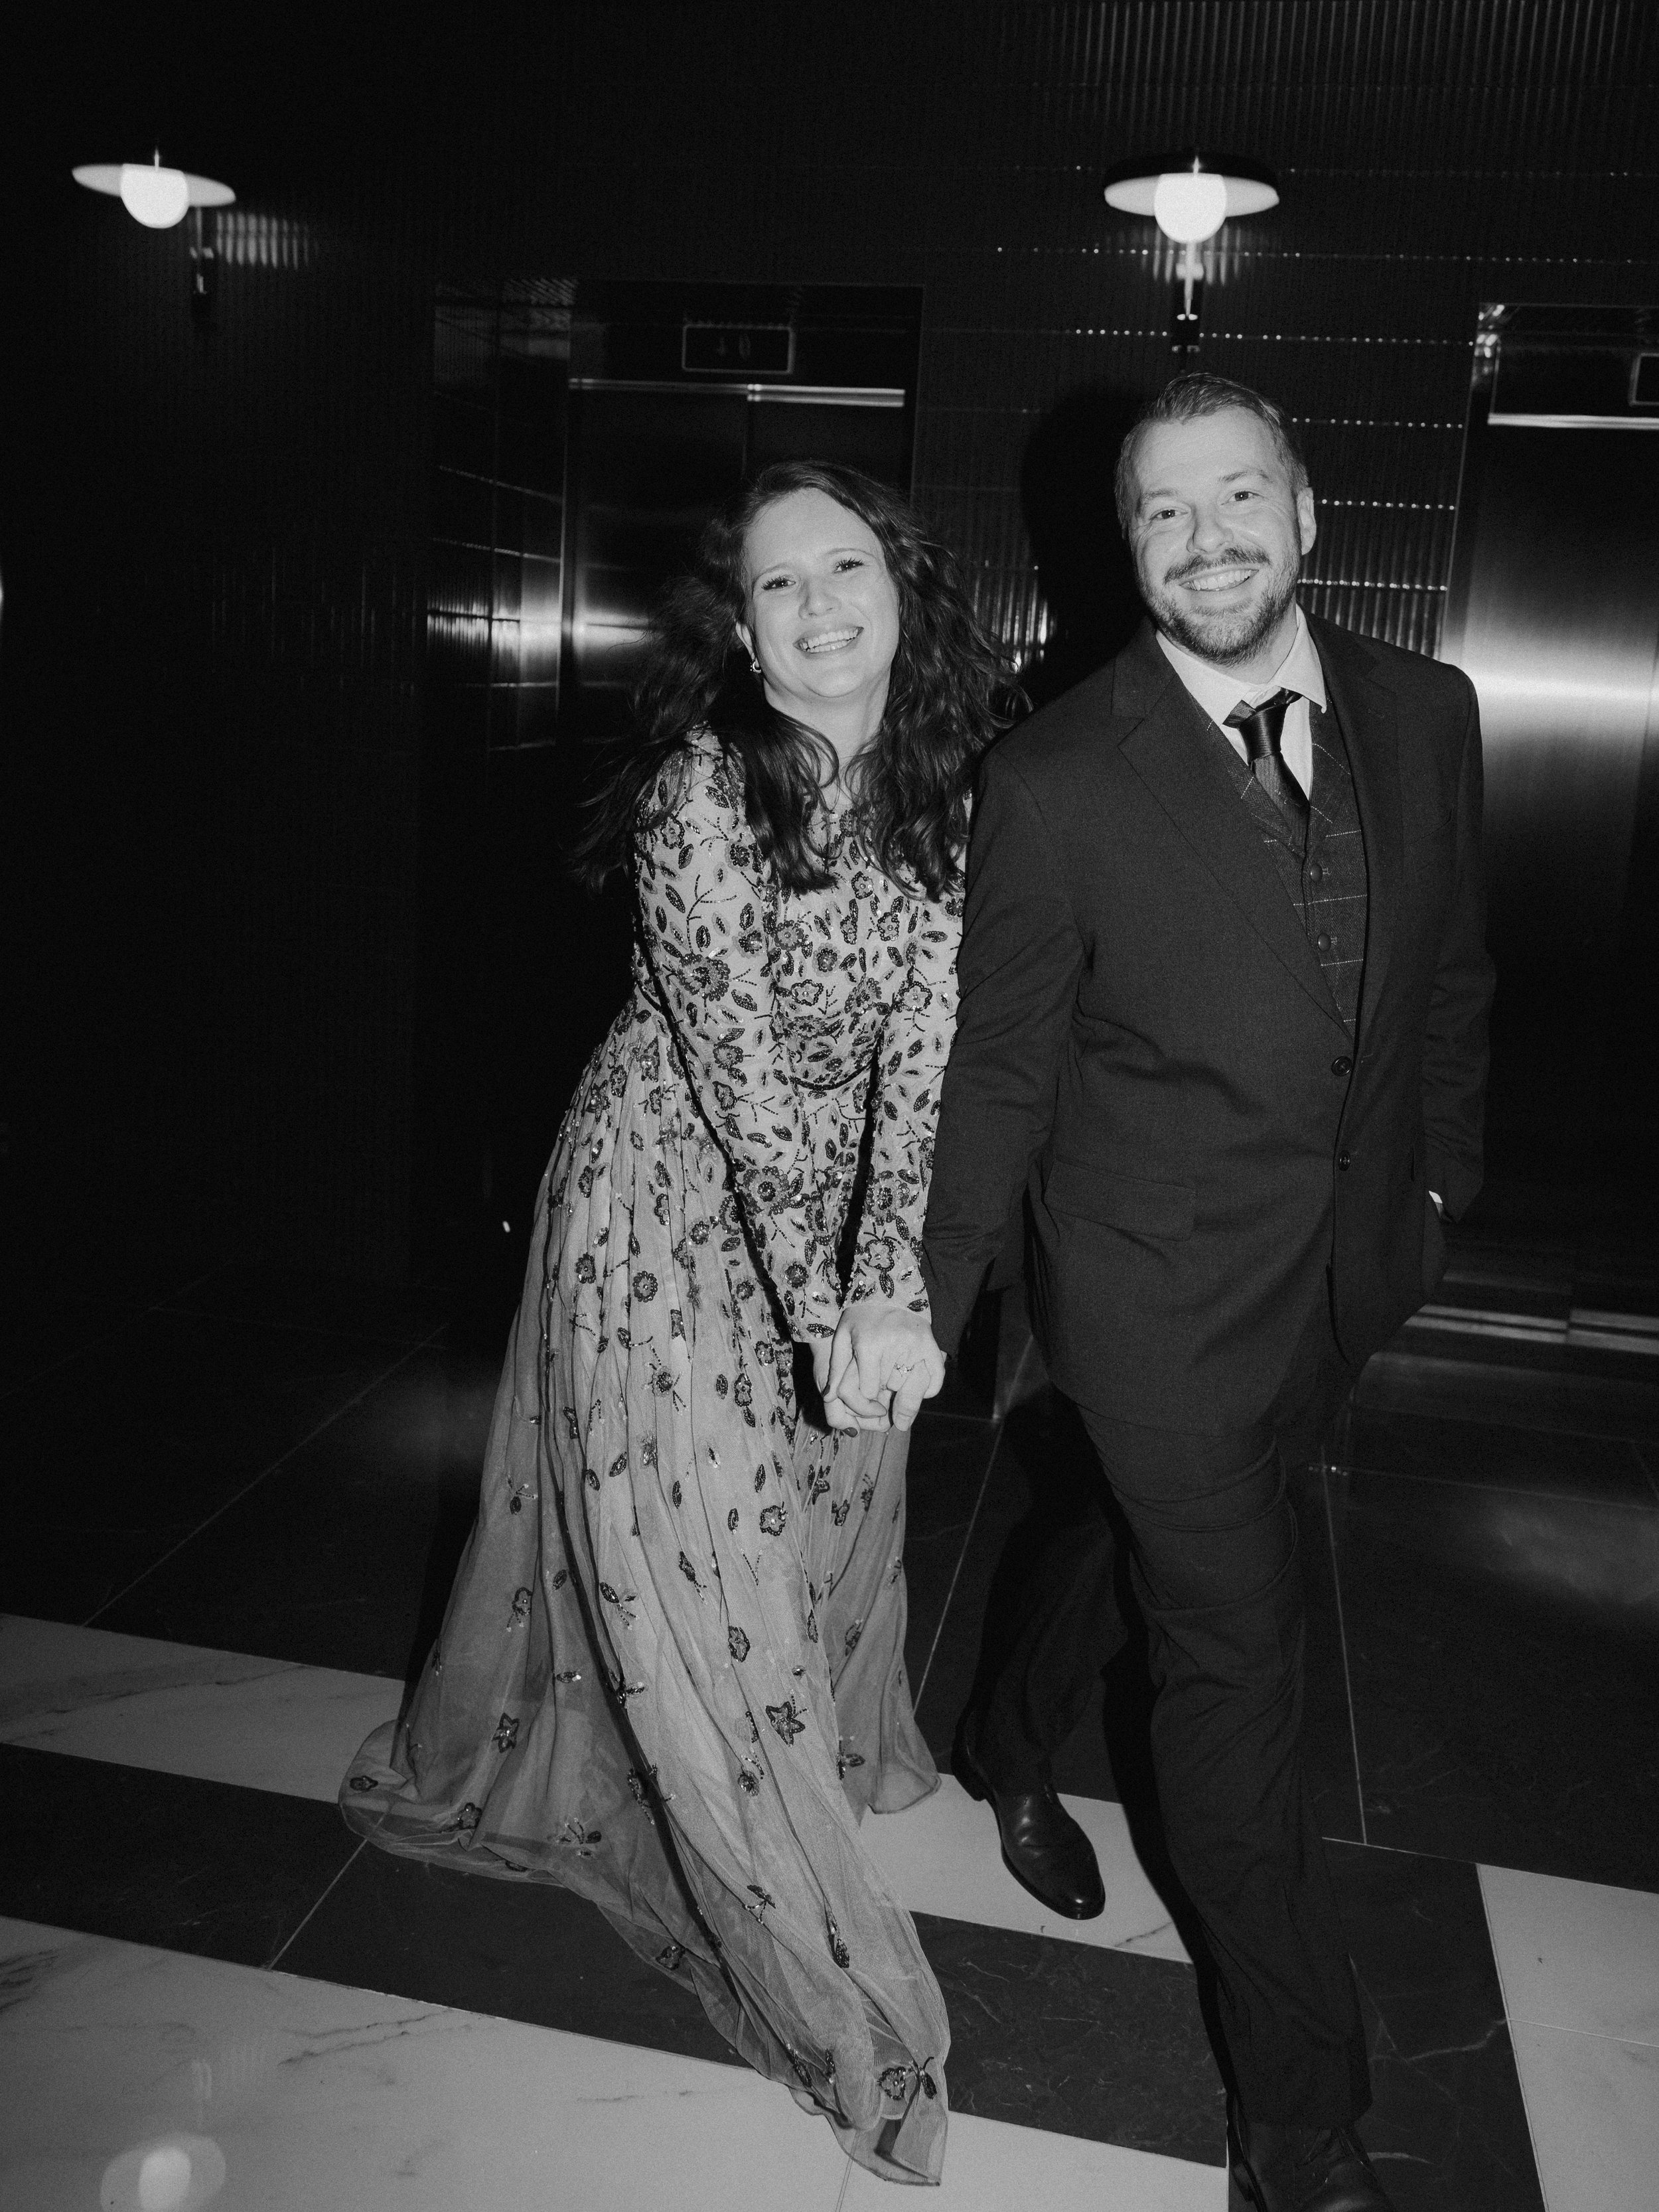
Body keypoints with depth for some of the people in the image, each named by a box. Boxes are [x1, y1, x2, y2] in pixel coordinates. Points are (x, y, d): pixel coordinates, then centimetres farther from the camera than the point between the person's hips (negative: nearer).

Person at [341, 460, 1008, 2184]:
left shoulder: (940, 792, -7)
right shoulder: (699, 793, -23)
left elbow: (919, 1041, -14)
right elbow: (745, 1075, -25)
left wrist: (888, 1283, -26)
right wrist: (825, 1304, -28)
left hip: (839, 1213, 5)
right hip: (675, 1210, -5)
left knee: (835, 1503, 22)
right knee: (695, 1552, 3)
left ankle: (838, 1756, 54)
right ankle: (817, 1975, 21)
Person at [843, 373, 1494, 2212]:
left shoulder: (1424, 711, -4)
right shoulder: (1056, 780, -17)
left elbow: (1452, 976, 9)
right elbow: (999, 1064, -10)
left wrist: (1440, 1176, 15)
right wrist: (924, 1296, -7)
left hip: (1347, 1262, 5)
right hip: (1158, 1280, -5)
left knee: (1137, 1529, 25)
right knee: (1236, 1644, 3)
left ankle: (1008, 1738, 57)